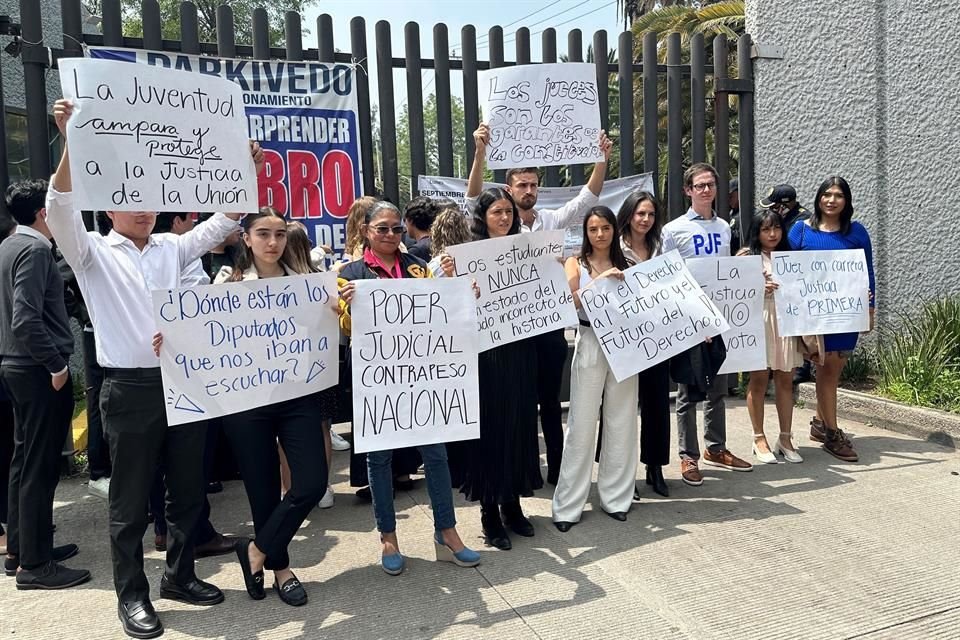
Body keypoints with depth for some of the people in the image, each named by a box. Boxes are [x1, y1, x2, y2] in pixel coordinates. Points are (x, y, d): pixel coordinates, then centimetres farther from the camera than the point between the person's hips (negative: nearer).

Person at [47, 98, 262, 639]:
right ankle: (132, 595, 20)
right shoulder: (94, 253, 3)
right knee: (131, 500, 5)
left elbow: (223, 222, 11)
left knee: (189, 489, 13)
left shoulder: (172, 249, 13)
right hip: (131, 388, -4)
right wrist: (71, 143, -27)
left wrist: (247, 172, -1)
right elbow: (62, 210, -14)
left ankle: (180, 575, 30)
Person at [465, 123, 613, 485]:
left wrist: (602, 159, -14)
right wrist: (480, 152, -31)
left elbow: (587, 199, 0)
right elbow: (474, 199, -18)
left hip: (550, 324, 3)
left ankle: (557, 468, 24)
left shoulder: (551, 221, 7)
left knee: (551, 401, 13)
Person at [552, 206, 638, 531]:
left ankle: (616, 497, 20)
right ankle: (568, 505, 6)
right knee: (582, 424, -2)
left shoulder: (626, 265, 11)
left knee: (621, 422, 7)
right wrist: (598, 280, -18)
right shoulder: (576, 264, 5)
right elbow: (569, 303, -10)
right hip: (591, 345, -3)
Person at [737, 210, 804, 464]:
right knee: (759, 380, 1)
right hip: (759, 322, -4)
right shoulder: (747, 255, 2)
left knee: (785, 381, 6)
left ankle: (785, 438, 15)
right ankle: (759, 439, 10)